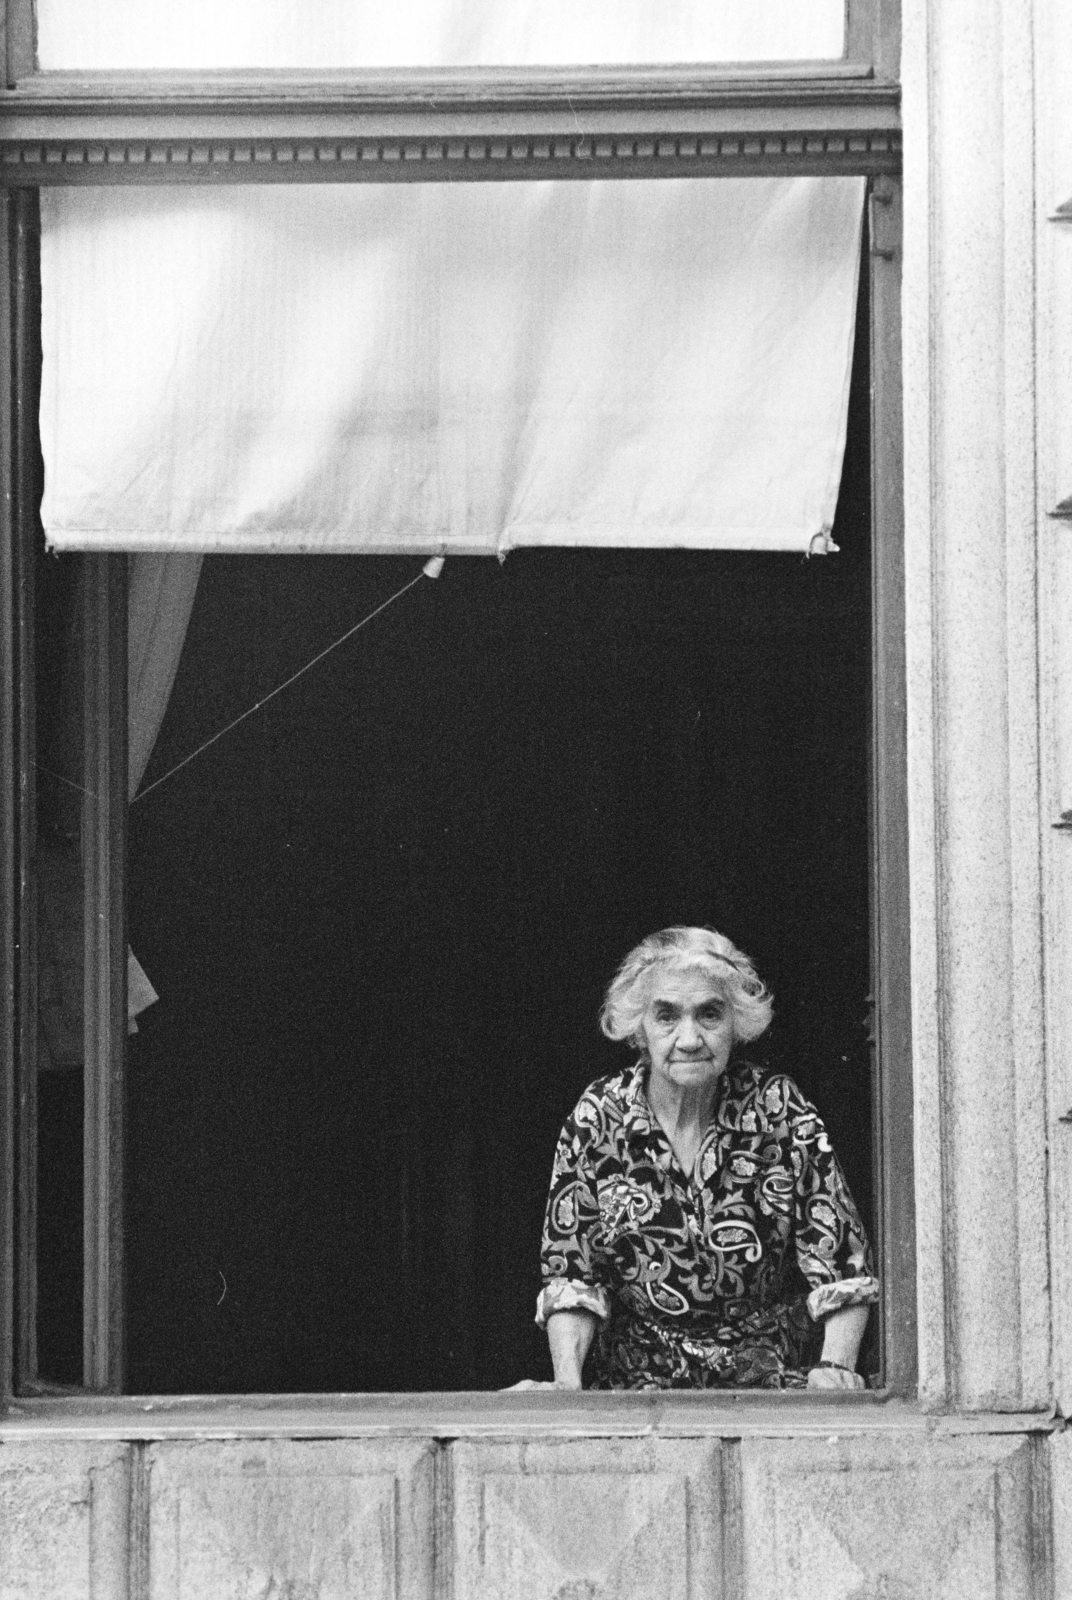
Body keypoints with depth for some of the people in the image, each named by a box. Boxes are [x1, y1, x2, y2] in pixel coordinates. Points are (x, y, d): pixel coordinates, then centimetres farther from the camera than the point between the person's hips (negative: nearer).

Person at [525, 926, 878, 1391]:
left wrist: (835, 1367, -18)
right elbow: (570, 1274, 1)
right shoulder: (598, 1118, -1)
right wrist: (567, 1382, -14)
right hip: (635, 1372, 1)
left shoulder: (781, 1112, -3)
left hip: (769, 1370, -1)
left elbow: (842, 1264, -3)